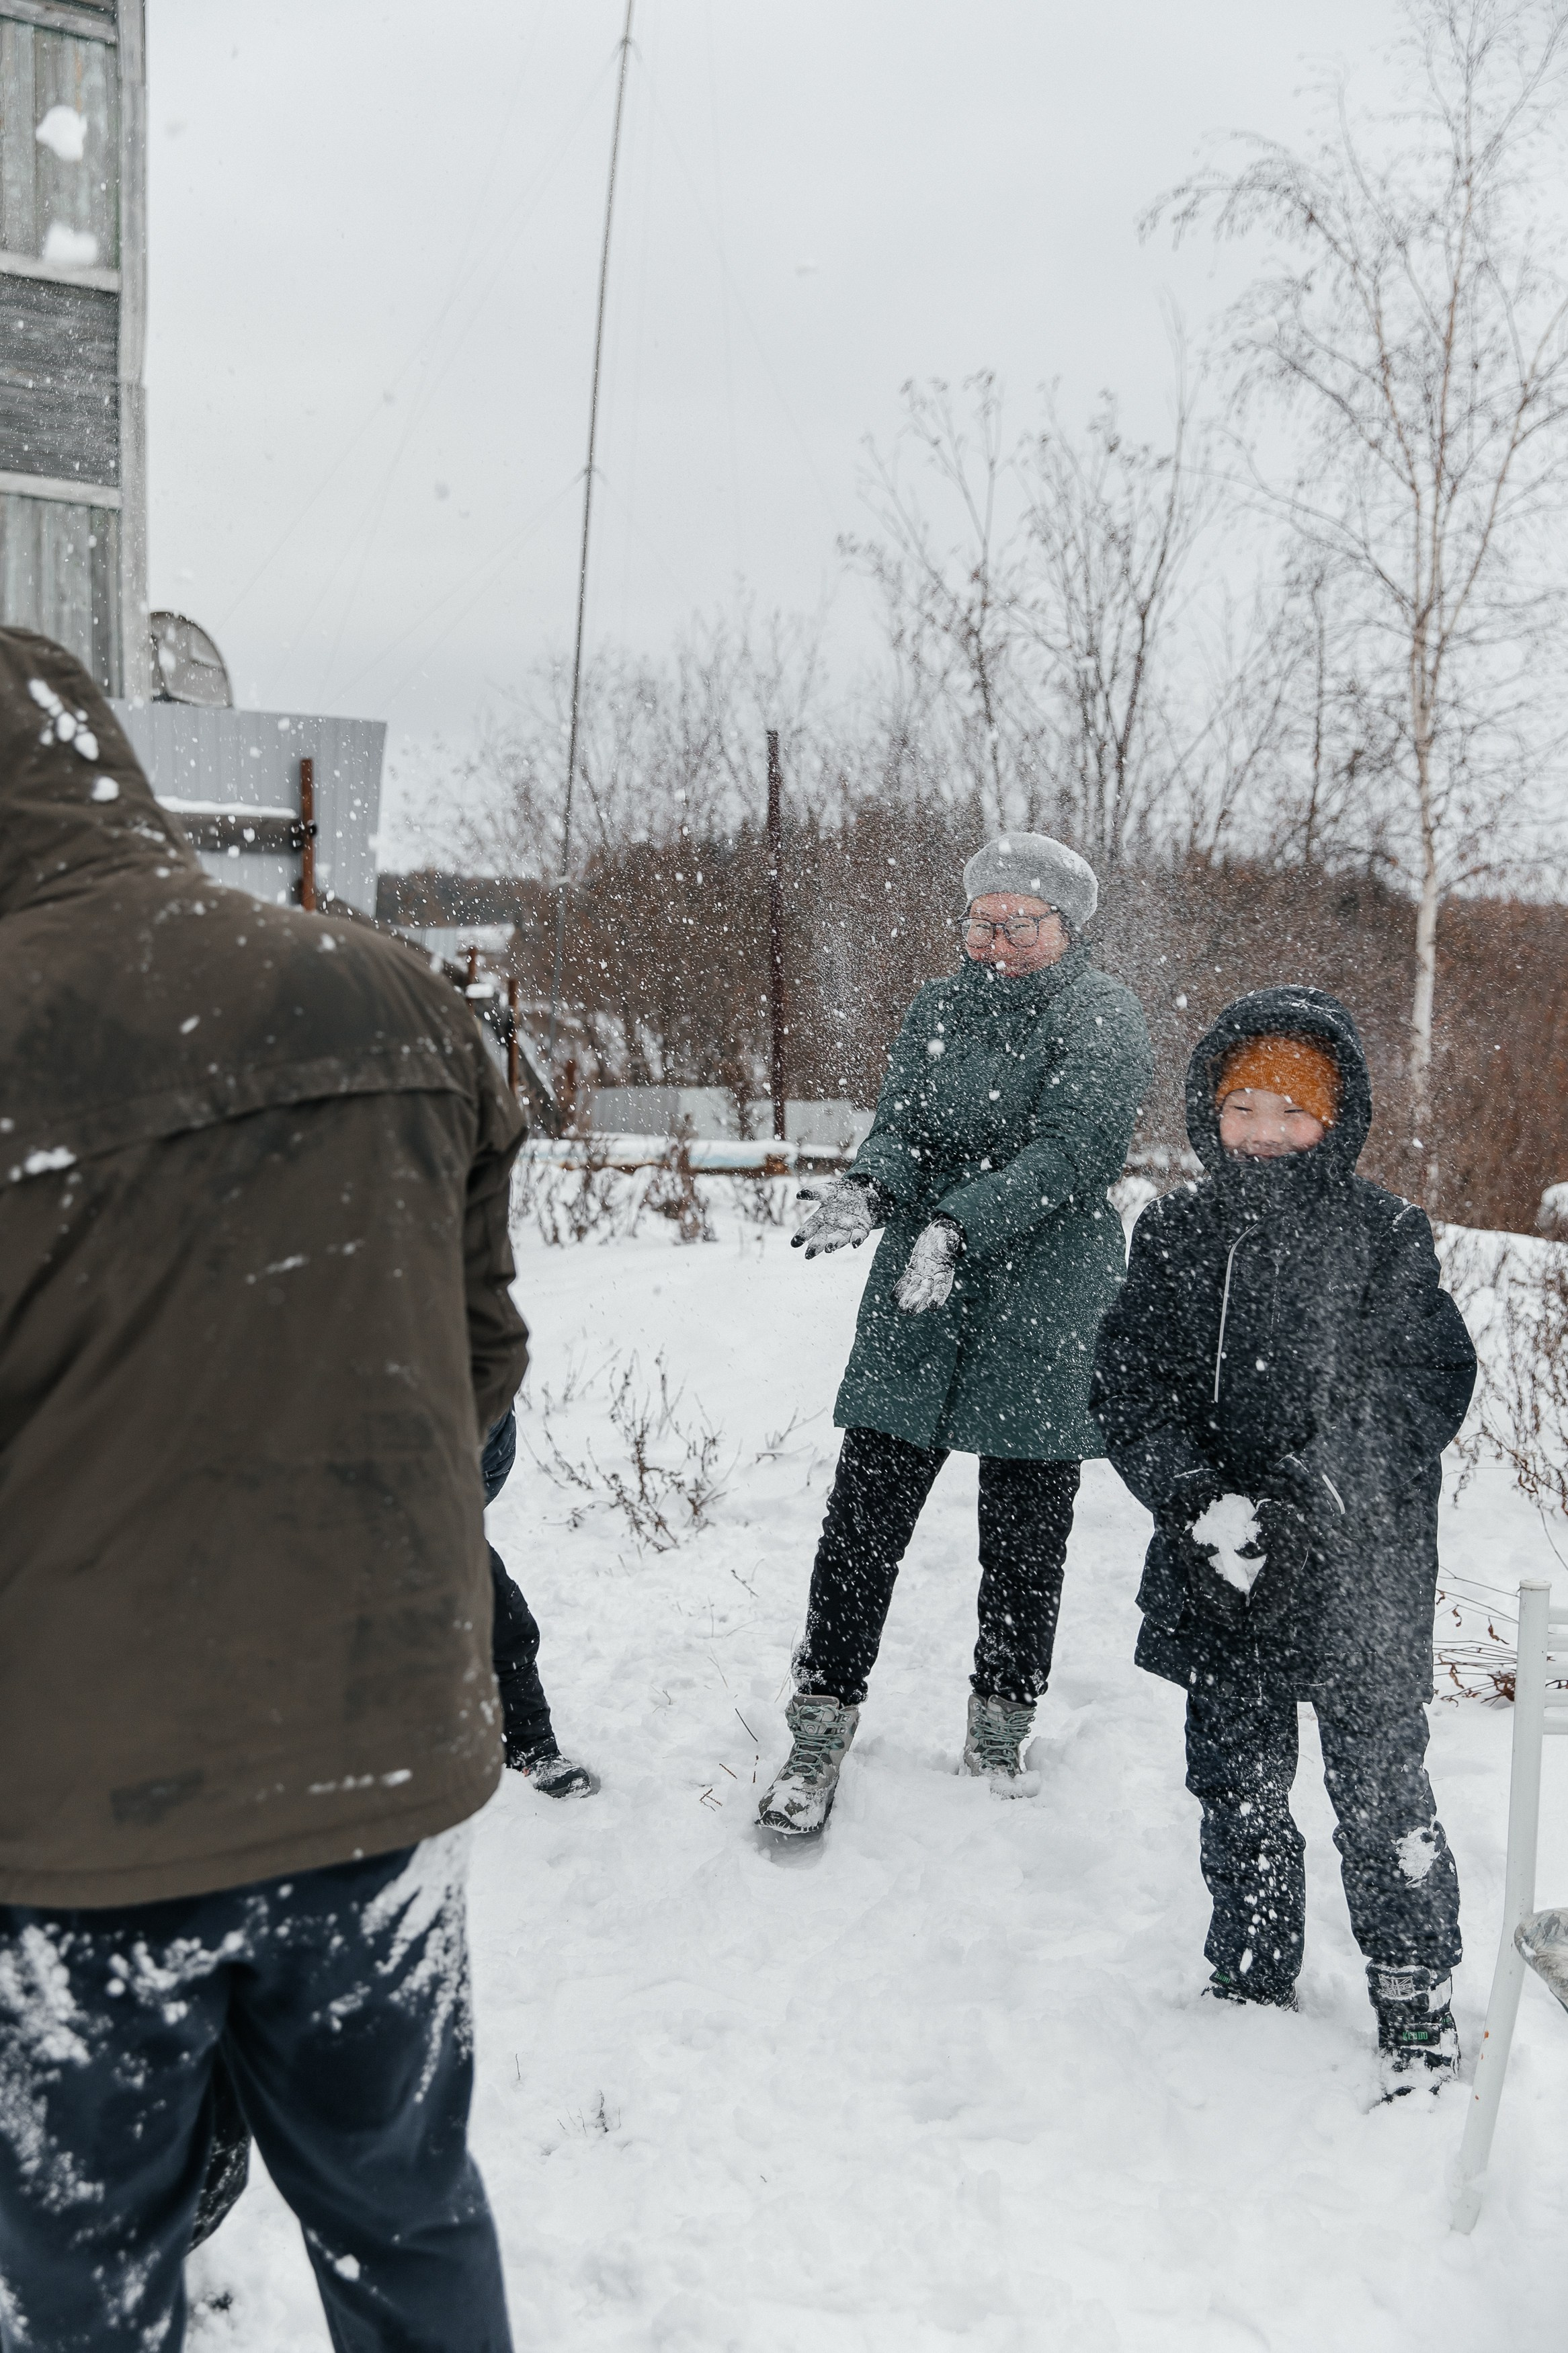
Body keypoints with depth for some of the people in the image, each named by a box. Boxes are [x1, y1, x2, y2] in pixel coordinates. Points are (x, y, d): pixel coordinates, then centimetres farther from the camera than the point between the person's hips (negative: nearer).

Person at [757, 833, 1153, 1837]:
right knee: (865, 1512, -1)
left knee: (1026, 1529, 7)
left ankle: (1001, 1734, 24)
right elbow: (901, 1126, 5)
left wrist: (959, 1227, -28)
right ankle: (822, 1725, 9)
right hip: (918, 1306, 4)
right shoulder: (939, 1009, 12)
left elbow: (1070, 1151, -16)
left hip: (1044, 1311, -3)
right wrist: (870, 1188, -19)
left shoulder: (1104, 1018, -4)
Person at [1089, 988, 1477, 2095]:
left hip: (1360, 1576, -3)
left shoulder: (1386, 1237, -3)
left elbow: (1428, 1388, -8)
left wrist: (1310, 1501, -19)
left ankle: (1419, 2003, 22)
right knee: (1238, 1787, 14)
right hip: (1217, 1574, 3)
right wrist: (1194, 1498, -15)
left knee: (1382, 1789, 4)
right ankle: (1253, 1987, 32)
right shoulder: (1175, 1236, 4)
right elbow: (1127, 1384, 1)